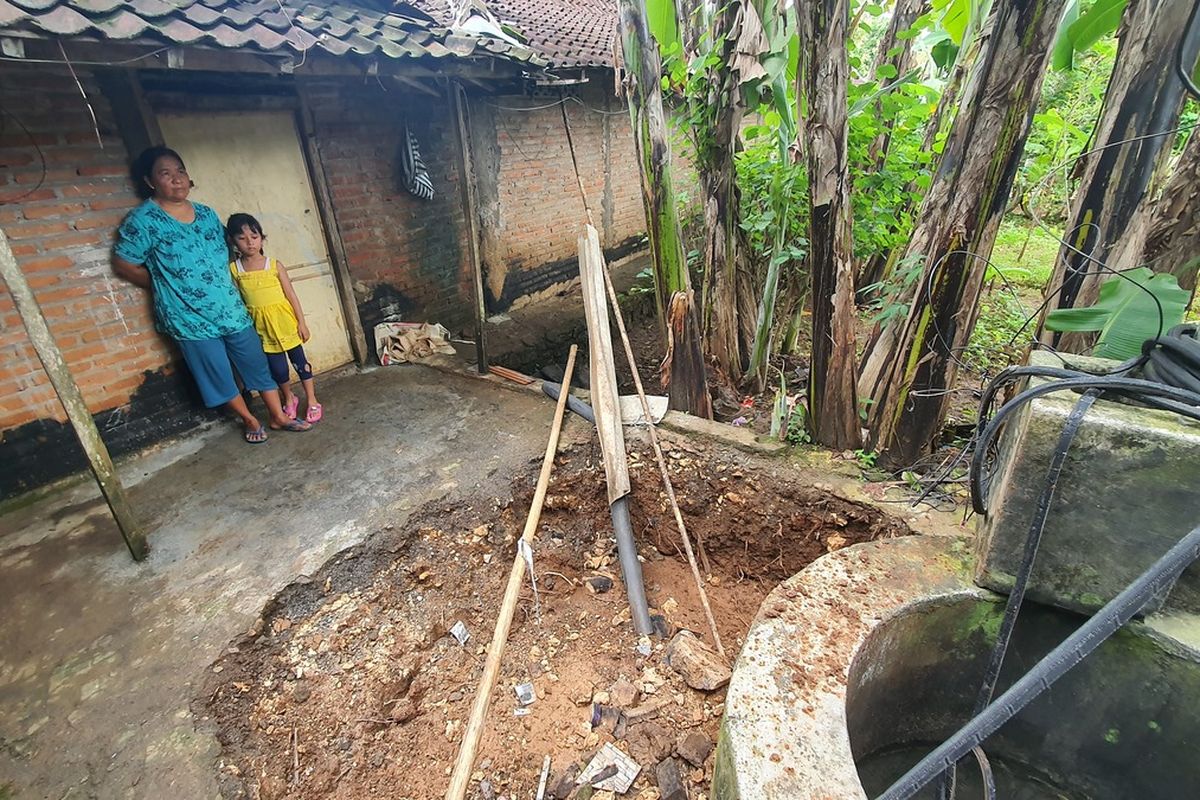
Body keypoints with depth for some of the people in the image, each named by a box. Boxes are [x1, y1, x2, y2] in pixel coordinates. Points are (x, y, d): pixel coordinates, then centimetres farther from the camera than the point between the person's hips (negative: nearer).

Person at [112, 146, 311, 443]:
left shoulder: (207, 213, 6)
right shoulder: (143, 220, -9)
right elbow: (123, 265, -4)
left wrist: (222, 286, 9)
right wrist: (166, 286, 1)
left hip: (231, 308, 4)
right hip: (190, 318, -4)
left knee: (258, 364, 9)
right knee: (220, 377, 7)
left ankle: (278, 417, 21)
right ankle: (250, 420, 26)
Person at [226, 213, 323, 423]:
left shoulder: (275, 265, -6)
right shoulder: (233, 270, -2)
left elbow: (291, 295, -4)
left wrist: (301, 322, -6)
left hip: (284, 320, -1)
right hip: (261, 326, 1)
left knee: (299, 360, 5)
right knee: (277, 367, 9)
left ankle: (312, 401, 17)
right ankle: (289, 400, 32)